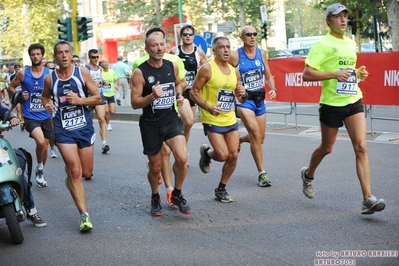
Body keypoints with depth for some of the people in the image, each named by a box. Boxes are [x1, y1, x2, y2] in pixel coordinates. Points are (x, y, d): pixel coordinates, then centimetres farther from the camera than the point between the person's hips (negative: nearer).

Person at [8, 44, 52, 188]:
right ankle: (39, 168, 1)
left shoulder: (50, 73, -1)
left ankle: (40, 172, 35)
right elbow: (10, 87, 9)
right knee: (40, 142, -25)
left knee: (45, 146, 12)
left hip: (46, 116, 3)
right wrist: (19, 95, -9)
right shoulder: (23, 73, -3)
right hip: (30, 116, -3)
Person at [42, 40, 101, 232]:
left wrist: (80, 100, -18)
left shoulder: (82, 73, -2)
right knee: (76, 171, -12)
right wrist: (47, 105, -2)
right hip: (63, 130, -1)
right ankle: (84, 216, -6)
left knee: (87, 173, 10)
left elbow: (98, 99, -1)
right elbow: (45, 96, 20)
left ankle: (70, 175, 47)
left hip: (85, 128, 1)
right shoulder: (50, 79, 0)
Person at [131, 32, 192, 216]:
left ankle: (177, 195, 7)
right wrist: (152, 97, -31)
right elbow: (134, 103, -14)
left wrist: (179, 95, 2)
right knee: (155, 167, 9)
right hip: (151, 125, -2)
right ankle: (155, 199, 36)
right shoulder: (140, 72, -13)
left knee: (182, 158, -17)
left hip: (171, 120, 3)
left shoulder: (172, 67, 1)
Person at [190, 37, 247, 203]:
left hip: (230, 120, 6)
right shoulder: (207, 69, -10)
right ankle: (206, 153, 23)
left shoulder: (234, 72, 8)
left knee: (233, 156, 2)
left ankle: (221, 190, 19)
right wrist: (208, 107, -23)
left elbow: (240, 98, 16)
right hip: (212, 121, -6)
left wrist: (243, 95, -8)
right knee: (222, 155, -13)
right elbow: (194, 92, -9)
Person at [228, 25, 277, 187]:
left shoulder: (261, 54, 5)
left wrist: (273, 88, -6)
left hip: (259, 99, 6)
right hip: (243, 99, -6)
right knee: (255, 134, -19)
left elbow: (268, 76, 12)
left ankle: (238, 140, 45)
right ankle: (262, 173, -10)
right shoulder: (235, 56, -9)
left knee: (260, 138, 12)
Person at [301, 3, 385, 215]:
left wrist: (359, 74, 6)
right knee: (327, 148, 13)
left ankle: (368, 199, -13)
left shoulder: (351, 44, 12)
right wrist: (334, 74, -23)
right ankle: (308, 175, 44)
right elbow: (307, 74, -14)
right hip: (331, 104, -4)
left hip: (354, 101, 5)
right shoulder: (322, 44, -8)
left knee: (361, 147, -9)